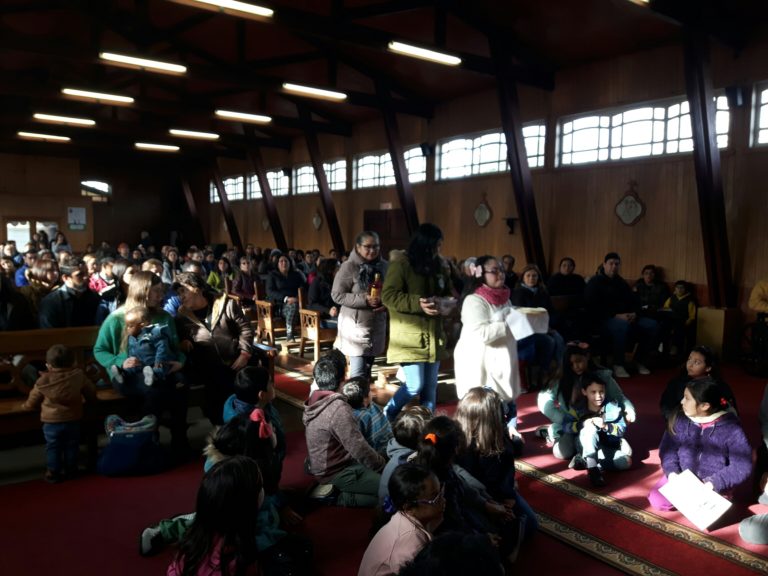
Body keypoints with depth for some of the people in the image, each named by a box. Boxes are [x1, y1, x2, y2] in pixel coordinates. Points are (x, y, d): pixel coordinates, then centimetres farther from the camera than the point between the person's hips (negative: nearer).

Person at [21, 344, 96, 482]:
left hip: (51, 422, -2)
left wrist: (26, 406, 25)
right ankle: (70, 470, 25)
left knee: (53, 447, 13)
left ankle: (53, 472, 18)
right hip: (73, 420, 2)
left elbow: (33, 402, 1)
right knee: (71, 446, 16)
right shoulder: (79, 376, -8)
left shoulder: (43, 380, -12)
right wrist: (90, 399, 27)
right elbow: (91, 393, 4)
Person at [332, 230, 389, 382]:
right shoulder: (349, 267, -11)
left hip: (377, 324, 5)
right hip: (355, 325, -5)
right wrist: (364, 299, -21)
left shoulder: (385, 266, 4)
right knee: (358, 372, -6)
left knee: (367, 369, 16)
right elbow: (337, 295, -13)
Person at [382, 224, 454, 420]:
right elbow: (388, 295, -15)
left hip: (432, 336, 7)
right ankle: (387, 415, 17)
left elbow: (449, 292, 21)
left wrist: (446, 303, -3)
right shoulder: (401, 264, -8)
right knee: (415, 385, -8)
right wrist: (418, 303, -23)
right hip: (410, 338, -7)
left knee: (430, 388, 10)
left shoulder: (437, 266, 13)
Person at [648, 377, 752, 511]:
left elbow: (742, 466, -13)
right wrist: (671, 472, -15)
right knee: (657, 501, -15)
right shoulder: (682, 420, -5)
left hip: (712, 485, -2)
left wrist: (715, 483, -22)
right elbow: (668, 448, 2)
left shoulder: (730, 427, -15)